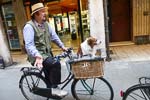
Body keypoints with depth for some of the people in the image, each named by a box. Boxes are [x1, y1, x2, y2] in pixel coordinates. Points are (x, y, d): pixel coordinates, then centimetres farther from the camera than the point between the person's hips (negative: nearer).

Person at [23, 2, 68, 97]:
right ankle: (54, 88, -10)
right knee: (55, 64, -28)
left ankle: (51, 89, 41)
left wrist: (62, 46, 4)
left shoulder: (46, 24, 7)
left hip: (47, 53, 8)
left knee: (49, 73, 17)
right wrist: (38, 56, -40)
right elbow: (29, 45, -26)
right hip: (37, 55, -8)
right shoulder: (29, 26, -16)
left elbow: (54, 36, 11)